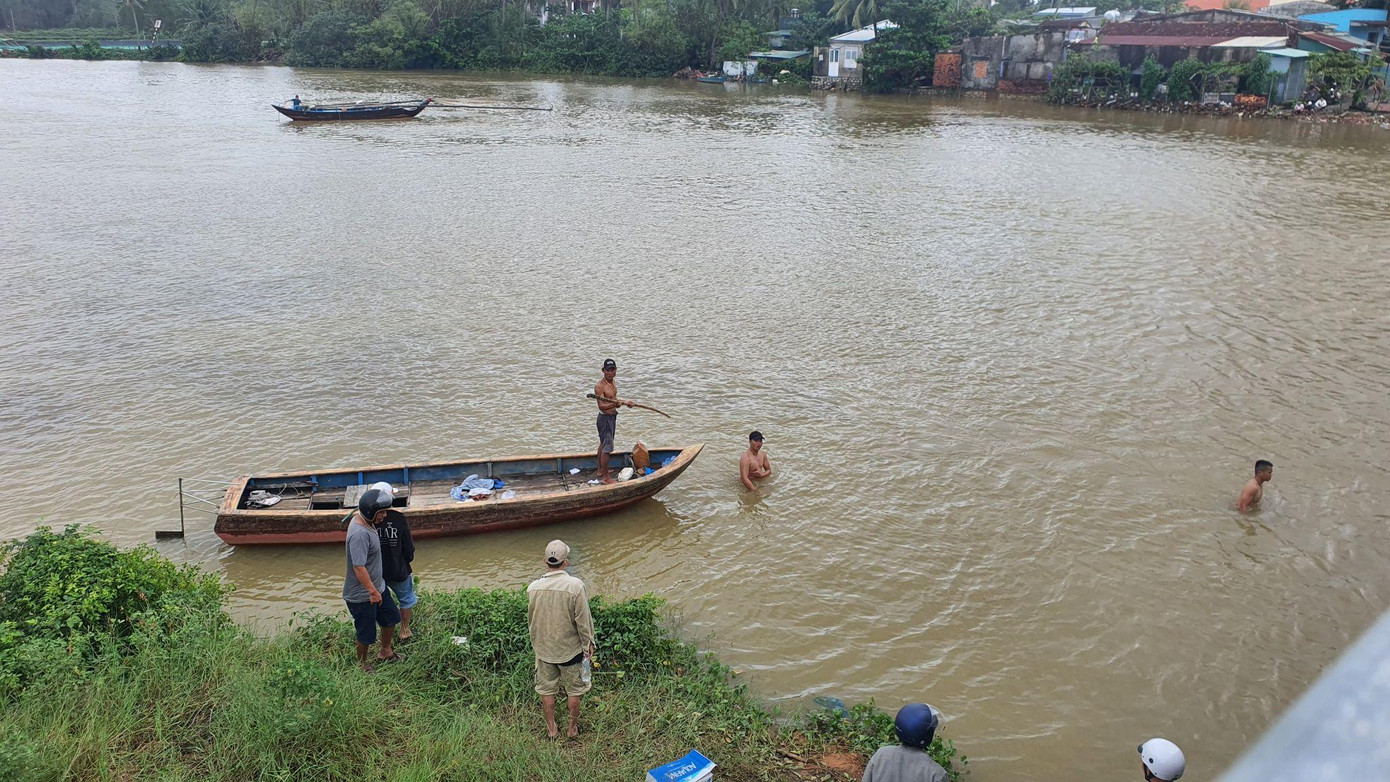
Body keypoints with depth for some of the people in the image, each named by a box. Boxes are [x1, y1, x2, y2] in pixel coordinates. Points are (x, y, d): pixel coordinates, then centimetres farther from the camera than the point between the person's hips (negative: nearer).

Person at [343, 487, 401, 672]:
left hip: (376, 585, 9)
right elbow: (359, 567, -33)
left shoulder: (364, 522, -2)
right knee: (366, 633, 11)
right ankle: (362, 664, 35)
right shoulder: (359, 534, -33)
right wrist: (373, 592, -24)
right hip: (362, 594, -9)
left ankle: (385, 652, 45)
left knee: (391, 618, 23)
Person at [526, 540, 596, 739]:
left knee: (547, 689, 19)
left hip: (543, 648, 3)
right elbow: (583, 619, -16)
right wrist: (588, 644, -2)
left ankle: (551, 728, 32)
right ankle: (573, 728, 30)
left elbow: (530, 619, 3)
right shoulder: (575, 585, -23)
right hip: (570, 648, -3)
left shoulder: (533, 588, -12)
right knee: (573, 690, 17)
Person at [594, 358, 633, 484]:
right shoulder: (600, 386, -22)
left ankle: (601, 470, 35)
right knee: (607, 448, -7)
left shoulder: (612, 382, 8)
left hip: (612, 417, 10)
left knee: (603, 445, 22)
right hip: (605, 418, -10)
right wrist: (615, 404, -42)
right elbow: (601, 406, -30)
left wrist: (624, 401, 13)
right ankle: (606, 477, 0)